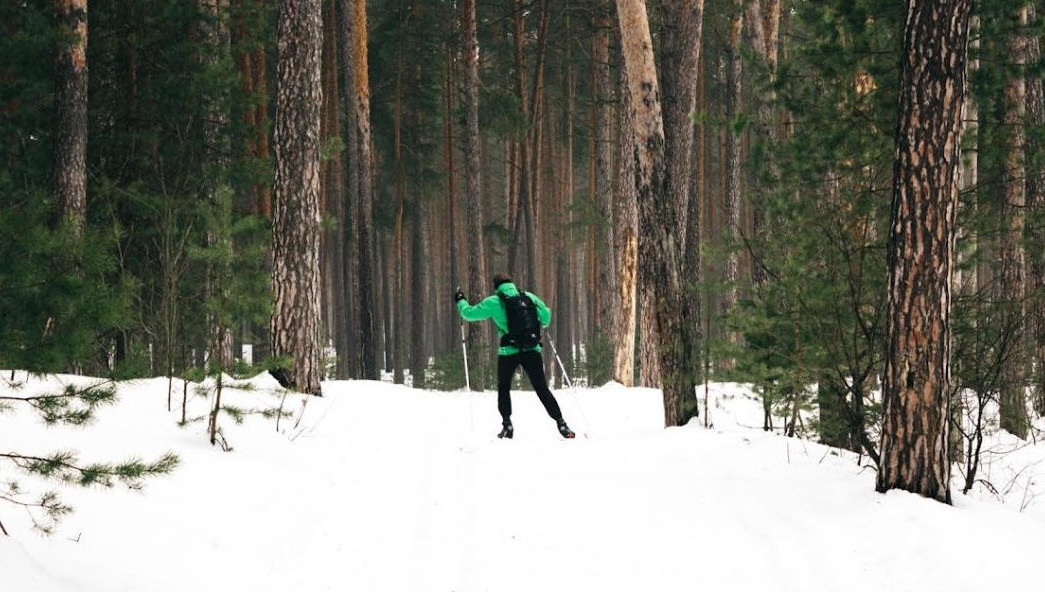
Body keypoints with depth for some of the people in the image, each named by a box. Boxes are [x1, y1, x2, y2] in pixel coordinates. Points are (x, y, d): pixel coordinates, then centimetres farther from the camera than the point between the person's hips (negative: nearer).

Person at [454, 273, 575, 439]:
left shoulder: (494, 302, 0)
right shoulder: (529, 297, 8)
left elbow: (469, 313, 6)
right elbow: (546, 317, 15)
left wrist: (461, 301, 26)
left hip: (509, 351, -2)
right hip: (533, 350, 2)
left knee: (503, 388, 18)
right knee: (542, 388, 7)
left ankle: (507, 425, 7)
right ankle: (561, 424, -2)